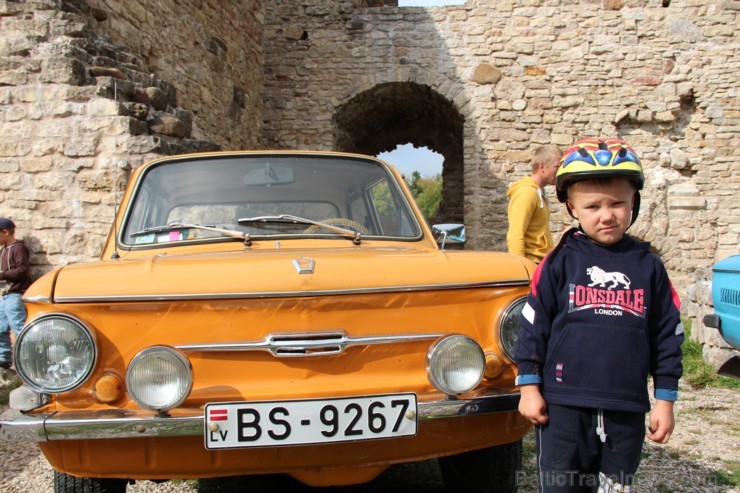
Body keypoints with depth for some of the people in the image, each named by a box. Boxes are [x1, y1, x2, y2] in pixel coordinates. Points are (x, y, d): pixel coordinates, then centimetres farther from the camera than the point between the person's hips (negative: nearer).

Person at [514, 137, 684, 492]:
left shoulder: (648, 267, 3)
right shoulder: (559, 263, -3)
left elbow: (668, 333, 7)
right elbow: (533, 323, -1)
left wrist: (665, 400, 6)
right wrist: (529, 387, -2)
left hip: (626, 413, 2)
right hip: (563, 409, -2)